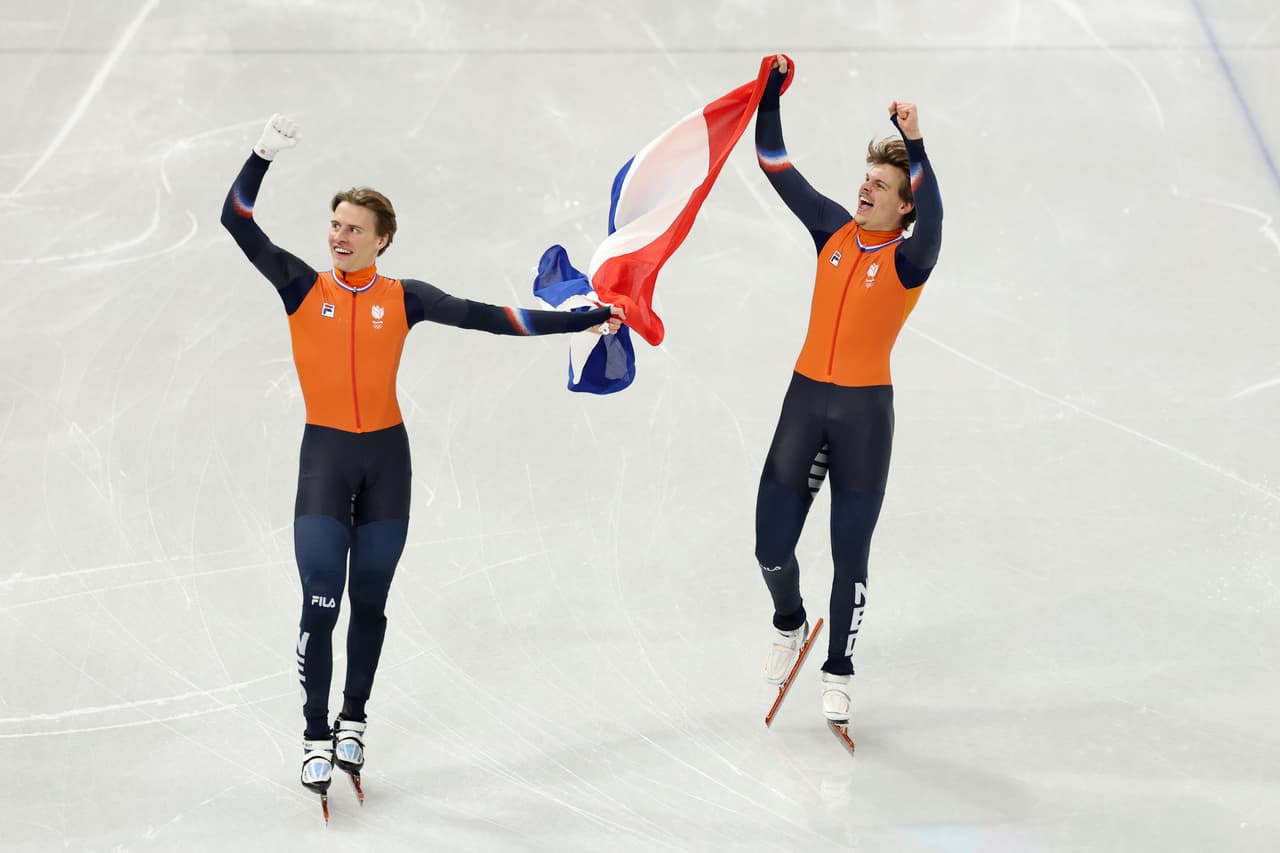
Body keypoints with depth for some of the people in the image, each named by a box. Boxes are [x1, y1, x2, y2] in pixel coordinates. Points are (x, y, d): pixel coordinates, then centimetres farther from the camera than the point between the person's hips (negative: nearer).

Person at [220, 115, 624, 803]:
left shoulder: (404, 299, 2)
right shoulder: (302, 288, 0)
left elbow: (487, 318, 1)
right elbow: (237, 223, -6)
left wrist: (581, 321, -2)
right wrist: (264, 155, -17)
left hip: (387, 455, 2)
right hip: (324, 453, -2)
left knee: (370, 602, 10)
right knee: (320, 604, -9)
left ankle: (353, 719, 27)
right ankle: (315, 736, 3)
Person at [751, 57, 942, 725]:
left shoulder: (908, 259, -9)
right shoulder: (834, 230, 4)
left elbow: (931, 222, -32)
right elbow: (777, 169, 6)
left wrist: (915, 147, -41)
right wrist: (770, 97, -3)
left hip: (866, 411, -3)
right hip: (805, 399, 4)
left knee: (849, 555, 4)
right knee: (771, 545, 3)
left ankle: (837, 672, 20)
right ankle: (788, 625, 34)